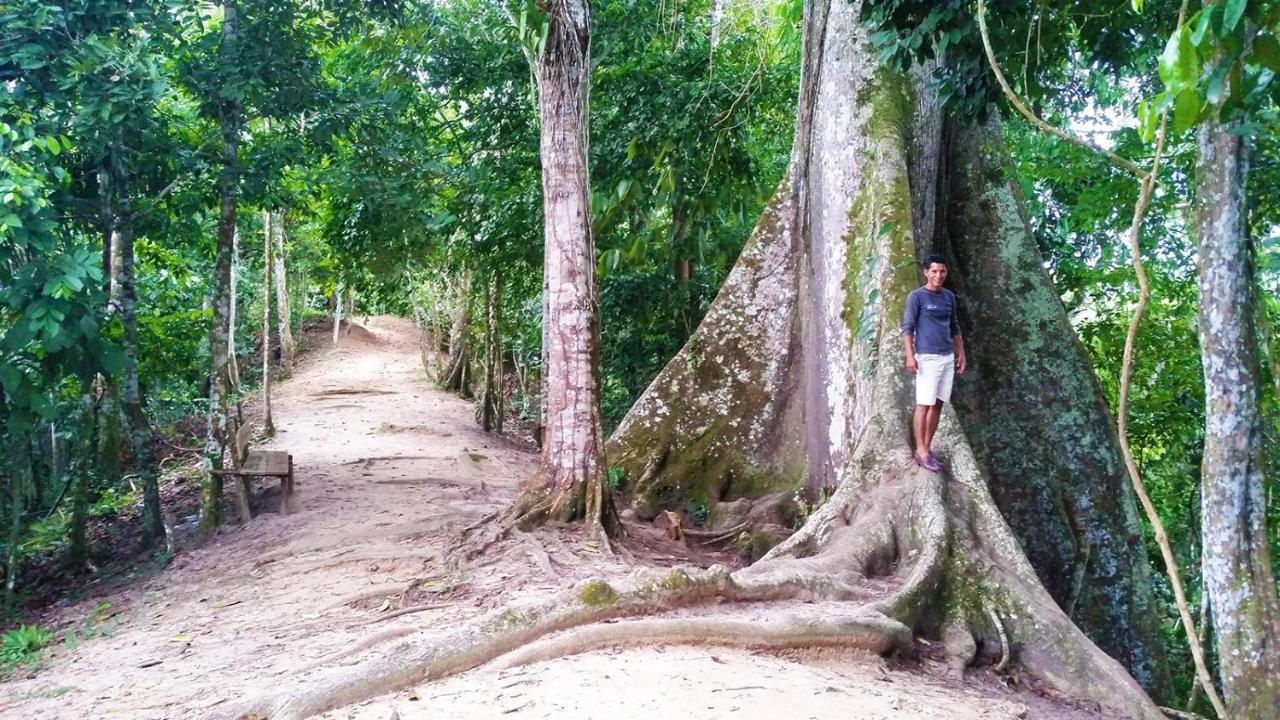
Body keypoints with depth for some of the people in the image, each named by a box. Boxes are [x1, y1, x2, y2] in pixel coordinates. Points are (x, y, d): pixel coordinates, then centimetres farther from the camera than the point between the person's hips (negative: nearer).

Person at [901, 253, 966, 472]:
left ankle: (927, 447, 12)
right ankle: (921, 451, -4)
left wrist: (961, 354, 16)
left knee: (938, 404, 6)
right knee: (924, 404, -7)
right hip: (927, 357, -6)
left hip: (948, 357, 6)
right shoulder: (916, 296, -4)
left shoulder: (949, 297, 13)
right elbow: (907, 327, -7)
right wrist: (910, 356, -15)